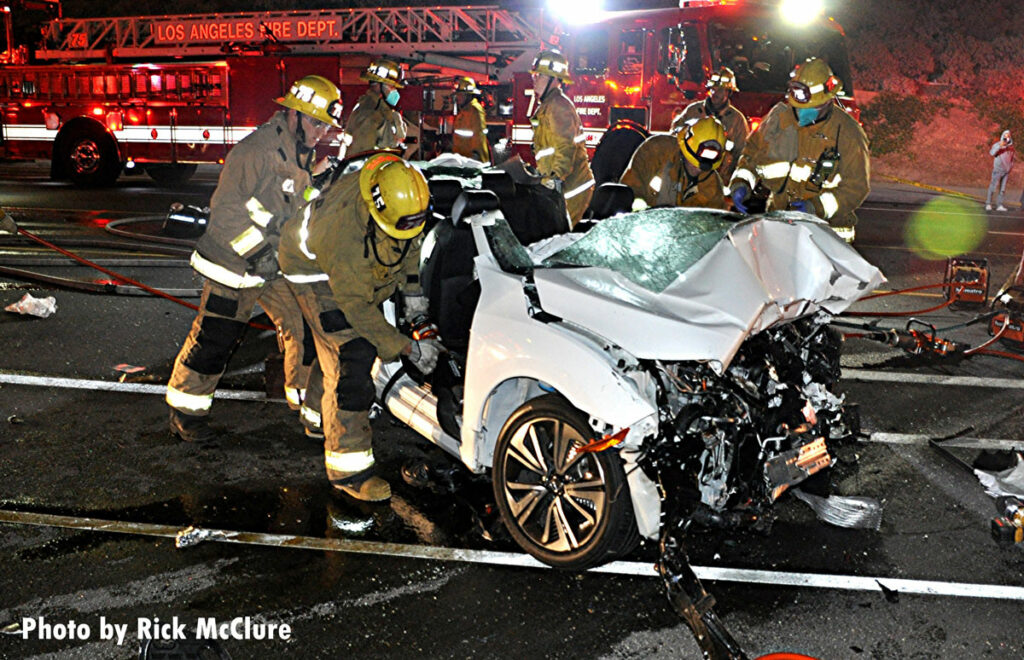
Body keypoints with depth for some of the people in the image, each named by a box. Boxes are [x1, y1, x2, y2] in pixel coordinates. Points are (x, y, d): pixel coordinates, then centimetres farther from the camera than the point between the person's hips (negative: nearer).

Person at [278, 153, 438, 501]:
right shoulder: (345, 236, -44)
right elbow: (357, 307, -32)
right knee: (353, 359, -17)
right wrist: (408, 348, -30)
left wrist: (412, 286, -4)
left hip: (363, 267, 8)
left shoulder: (405, 188, -26)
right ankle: (348, 468, -12)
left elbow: (411, 238, -1)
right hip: (317, 271, -8)